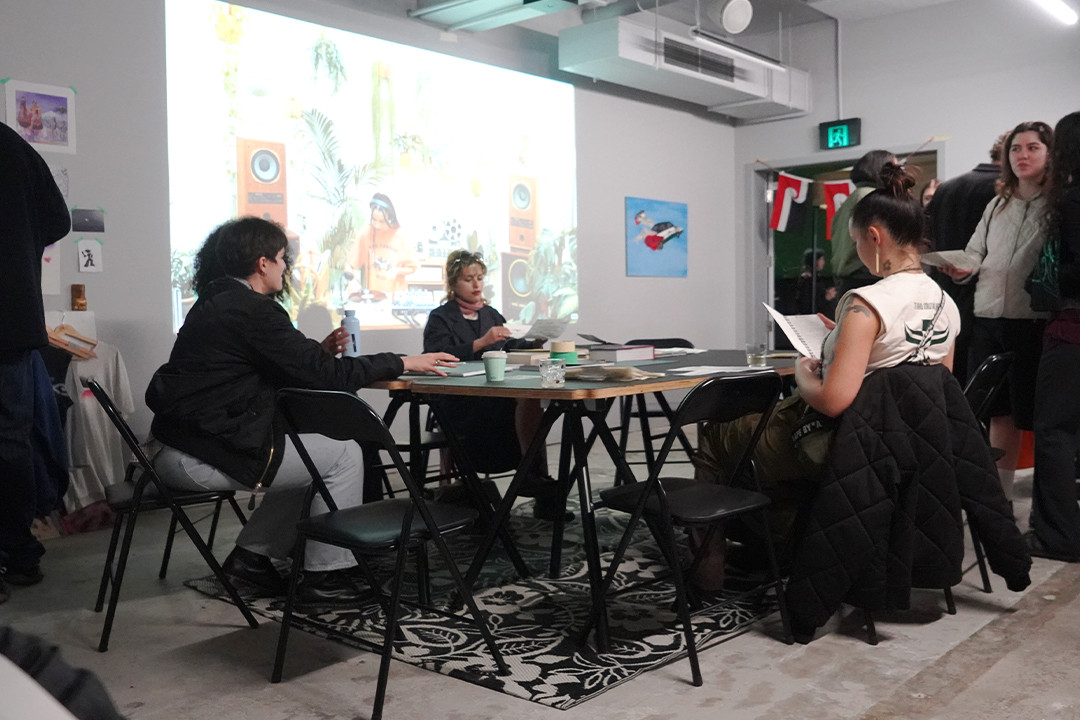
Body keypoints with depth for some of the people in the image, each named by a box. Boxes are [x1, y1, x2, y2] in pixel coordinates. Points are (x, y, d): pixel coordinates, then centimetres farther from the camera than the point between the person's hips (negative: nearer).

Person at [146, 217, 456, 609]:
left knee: (312, 451, 22)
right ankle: (324, 577, 4)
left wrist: (320, 351, 9)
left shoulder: (218, 301, 14)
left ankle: (255, 555, 24)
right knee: (343, 454, -3)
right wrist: (403, 362, -11)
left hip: (185, 443, 10)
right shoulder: (252, 310, -17)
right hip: (198, 457, -10)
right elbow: (325, 376, -18)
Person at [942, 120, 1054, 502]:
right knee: (999, 413, 13)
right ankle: (999, 496, 25)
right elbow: (976, 253, 16)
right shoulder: (997, 206, 15)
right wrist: (963, 269, -5)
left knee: (1036, 416, 0)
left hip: (1034, 324, -5)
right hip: (988, 320, 5)